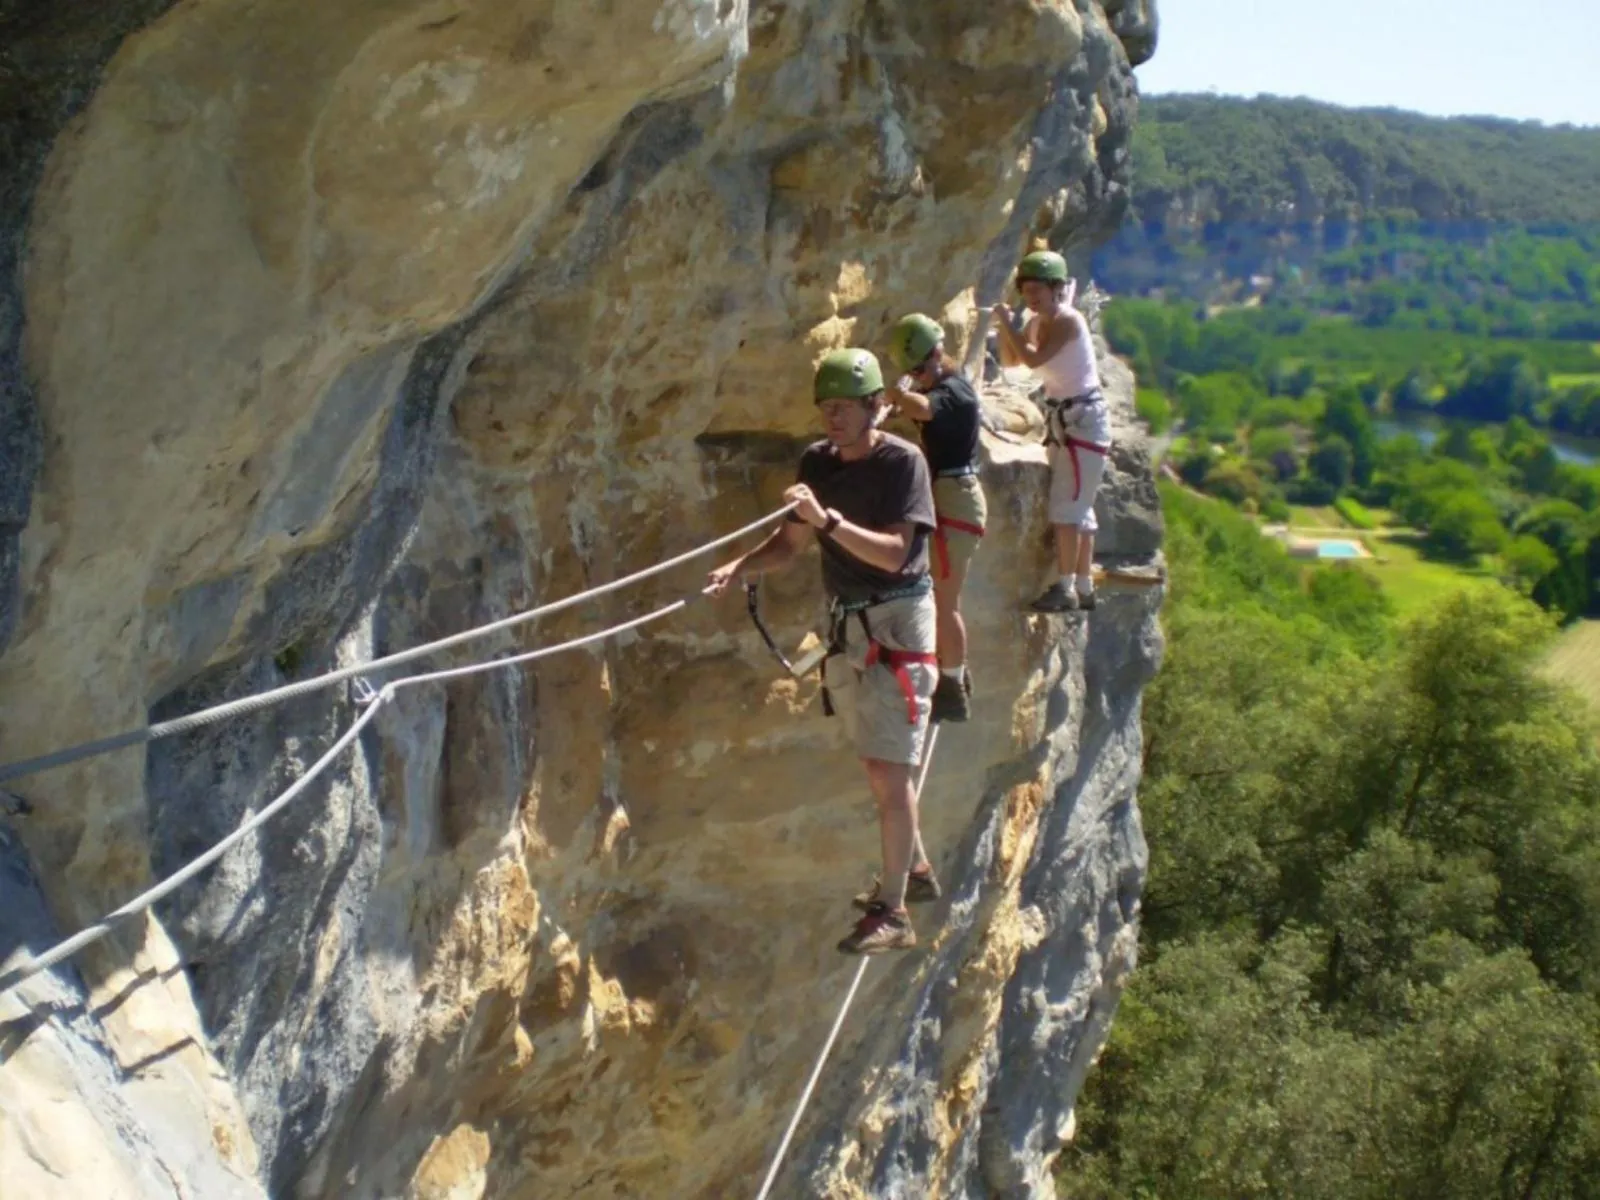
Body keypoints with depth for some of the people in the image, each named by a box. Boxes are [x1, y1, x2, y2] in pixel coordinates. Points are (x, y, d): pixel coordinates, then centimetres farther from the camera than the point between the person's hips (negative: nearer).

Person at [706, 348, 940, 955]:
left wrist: (827, 519, -34)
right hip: (848, 625, 8)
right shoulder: (817, 461, 4)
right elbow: (789, 543, 4)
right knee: (880, 761, 18)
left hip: (895, 626, -7)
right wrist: (737, 567, -14)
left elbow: (894, 553, -24)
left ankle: (892, 911, -2)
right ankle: (915, 870, 35)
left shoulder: (901, 461, -15)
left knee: (888, 768, -8)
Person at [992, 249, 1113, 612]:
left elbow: (1034, 359, -29)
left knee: (1067, 505, -11)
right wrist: (1003, 329, -1)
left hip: (1085, 418, -9)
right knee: (1077, 506, 13)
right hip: (1061, 418, 9)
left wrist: (1008, 324, -20)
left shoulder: (1069, 321, -18)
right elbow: (1011, 361, 14)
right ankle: (1084, 586, 20)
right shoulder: (1036, 323, 7)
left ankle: (1066, 588, -9)